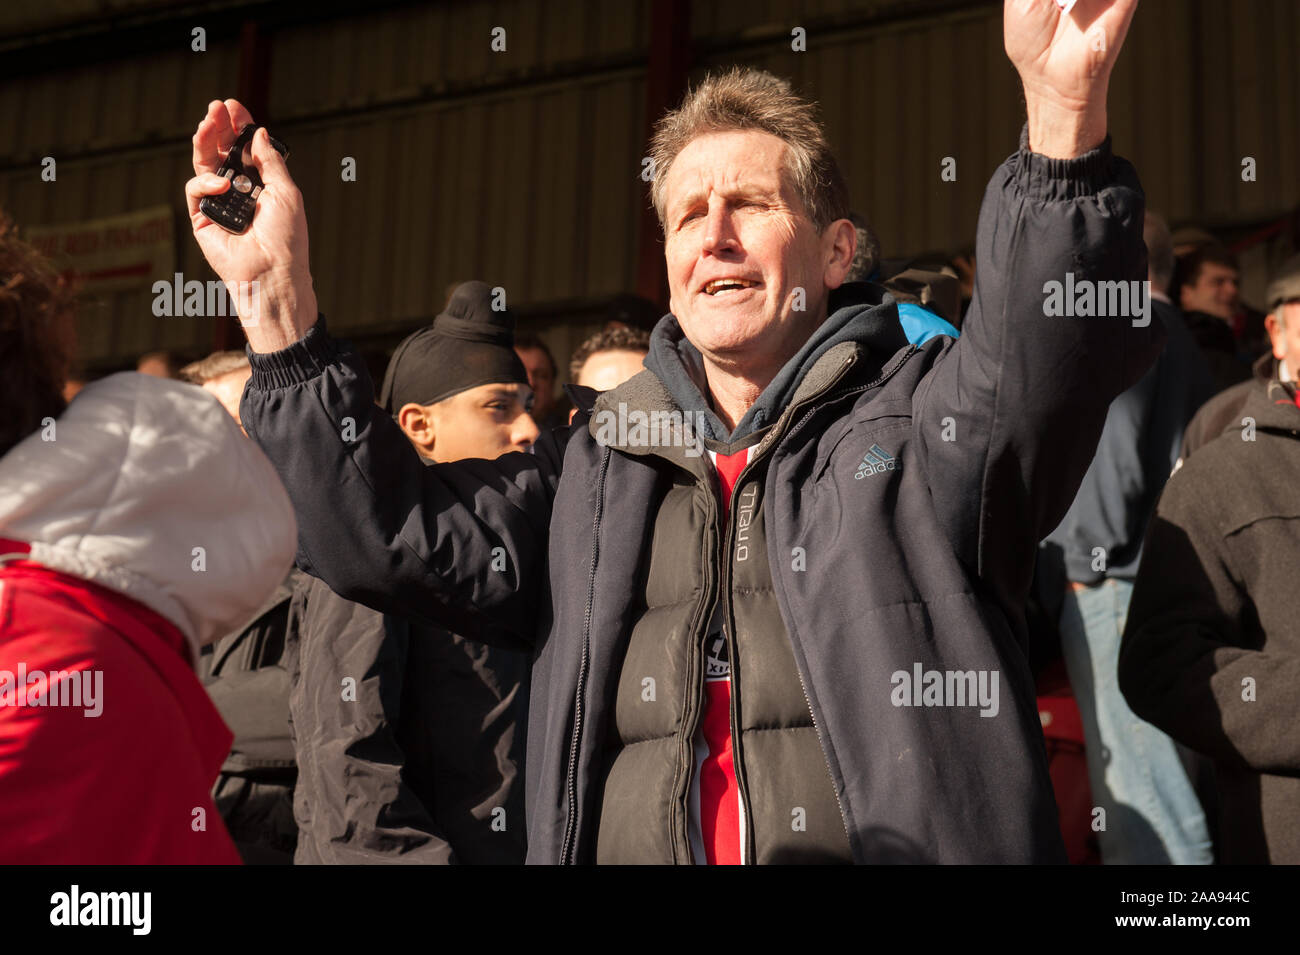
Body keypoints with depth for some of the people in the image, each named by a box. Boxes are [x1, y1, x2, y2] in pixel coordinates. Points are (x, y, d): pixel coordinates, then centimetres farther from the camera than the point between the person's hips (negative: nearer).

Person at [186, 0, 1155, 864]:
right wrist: (280, 302, 6)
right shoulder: (596, 466, 19)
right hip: (616, 844, 3)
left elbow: (1053, 342, -11)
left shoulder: (921, 419, 7)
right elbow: (395, 534, 12)